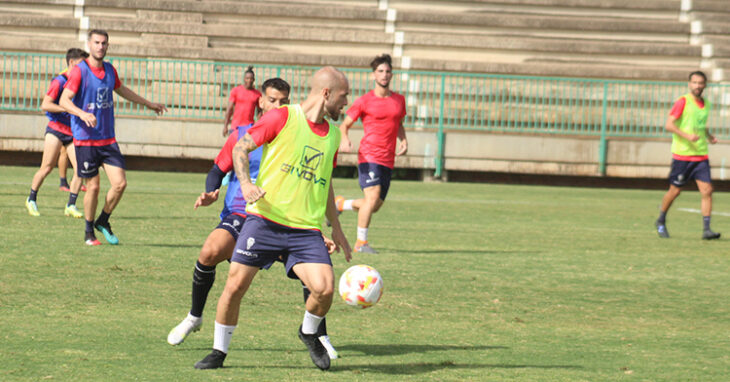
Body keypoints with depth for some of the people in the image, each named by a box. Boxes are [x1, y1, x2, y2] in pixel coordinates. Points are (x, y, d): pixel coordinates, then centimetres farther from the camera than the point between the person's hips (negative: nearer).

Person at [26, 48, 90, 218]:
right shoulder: (60, 81, -9)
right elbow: (45, 105, -16)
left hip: (74, 132, 6)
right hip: (56, 129, -6)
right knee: (47, 167, -5)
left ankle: (71, 206, 0)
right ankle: (31, 200, 15)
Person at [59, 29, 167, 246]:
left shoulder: (110, 70, 9)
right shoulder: (80, 71, -9)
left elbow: (121, 89, 30)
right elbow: (64, 100, -18)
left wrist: (148, 104, 39)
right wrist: (82, 114, -36)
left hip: (108, 139, 5)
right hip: (85, 139, -5)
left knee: (120, 183, -5)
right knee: (93, 187, -3)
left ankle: (103, 221, 18)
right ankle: (89, 233, 16)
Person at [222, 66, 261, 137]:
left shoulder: (257, 94, 5)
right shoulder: (236, 91, 1)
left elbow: (260, 112, 12)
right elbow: (229, 108, 1)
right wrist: (225, 126, -3)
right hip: (235, 127, 0)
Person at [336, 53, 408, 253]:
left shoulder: (399, 100, 14)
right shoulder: (364, 101, -1)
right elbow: (345, 124, 5)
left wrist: (404, 140, 8)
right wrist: (344, 140, -17)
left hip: (388, 160, 6)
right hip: (369, 155, -6)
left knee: (375, 206, 6)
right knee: (373, 196, -22)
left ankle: (340, 204, 33)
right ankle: (361, 242, -12)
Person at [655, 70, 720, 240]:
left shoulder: (706, 104, 13)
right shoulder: (683, 102, -8)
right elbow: (669, 124, -14)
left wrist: (709, 136, 10)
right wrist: (687, 136, -25)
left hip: (701, 155, 5)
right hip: (682, 154, -5)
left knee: (707, 190, -8)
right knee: (675, 190, 4)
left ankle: (706, 229, -8)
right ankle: (661, 222, 27)